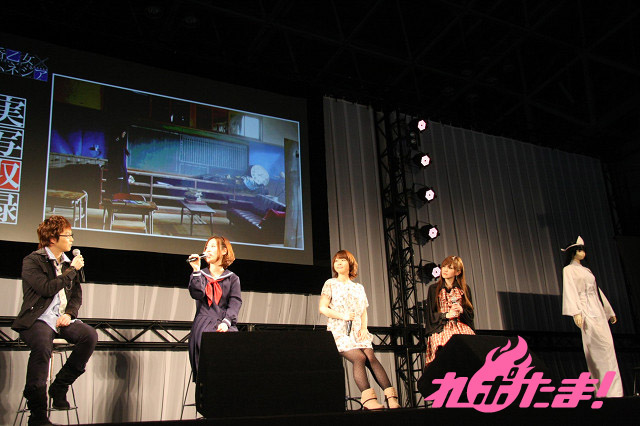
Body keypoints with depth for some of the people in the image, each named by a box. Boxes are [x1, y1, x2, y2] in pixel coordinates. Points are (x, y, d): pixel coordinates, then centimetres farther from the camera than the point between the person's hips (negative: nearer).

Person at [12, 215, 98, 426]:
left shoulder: (69, 262, 16)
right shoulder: (33, 260, -2)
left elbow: (77, 295, 17)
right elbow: (47, 288, -16)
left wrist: (69, 313, -3)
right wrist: (72, 270, -8)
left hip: (63, 320, 6)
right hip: (38, 319, -5)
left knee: (90, 335, -22)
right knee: (42, 345, -36)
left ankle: (60, 387, -6)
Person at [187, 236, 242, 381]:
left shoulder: (232, 278, 14)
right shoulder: (200, 275, 18)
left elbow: (235, 303, 2)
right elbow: (197, 294, -2)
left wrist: (226, 322, -15)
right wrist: (196, 270, -5)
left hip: (225, 324, 0)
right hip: (204, 323, 0)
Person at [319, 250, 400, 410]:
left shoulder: (359, 287, 21)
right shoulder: (331, 284, 10)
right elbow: (322, 308, 2)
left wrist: (364, 327, -1)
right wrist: (342, 316, -13)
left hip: (358, 331, 3)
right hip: (339, 331, -3)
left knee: (371, 357, -21)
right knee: (359, 358, -27)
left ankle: (391, 397, -29)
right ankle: (368, 398, -32)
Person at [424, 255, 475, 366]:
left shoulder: (464, 289, 13)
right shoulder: (434, 289, 8)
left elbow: (470, 313, 13)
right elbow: (430, 314, 5)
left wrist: (462, 310, -8)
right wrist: (446, 315, -10)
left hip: (462, 330, 2)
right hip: (441, 331, -1)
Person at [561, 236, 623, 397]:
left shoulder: (585, 270, 24)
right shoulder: (569, 270, 1)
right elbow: (570, 292, -11)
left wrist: (609, 311, 26)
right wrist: (576, 312, -22)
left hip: (598, 311, 8)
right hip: (586, 311, -8)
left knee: (596, 352, 4)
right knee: (604, 346, -15)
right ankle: (610, 390, -15)